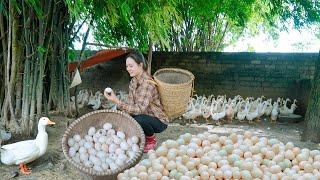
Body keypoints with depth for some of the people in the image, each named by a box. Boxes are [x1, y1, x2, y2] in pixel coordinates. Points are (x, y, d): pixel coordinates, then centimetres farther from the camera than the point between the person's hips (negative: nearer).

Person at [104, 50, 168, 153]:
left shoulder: (147, 83, -27)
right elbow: (130, 103, -3)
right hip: (145, 115, 7)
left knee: (139, 119, -35)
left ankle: (151, 140, -3)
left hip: (159, 121, -7)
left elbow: (139, 109, -34)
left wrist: (117, 101, -39)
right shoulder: (134, 80, -1)